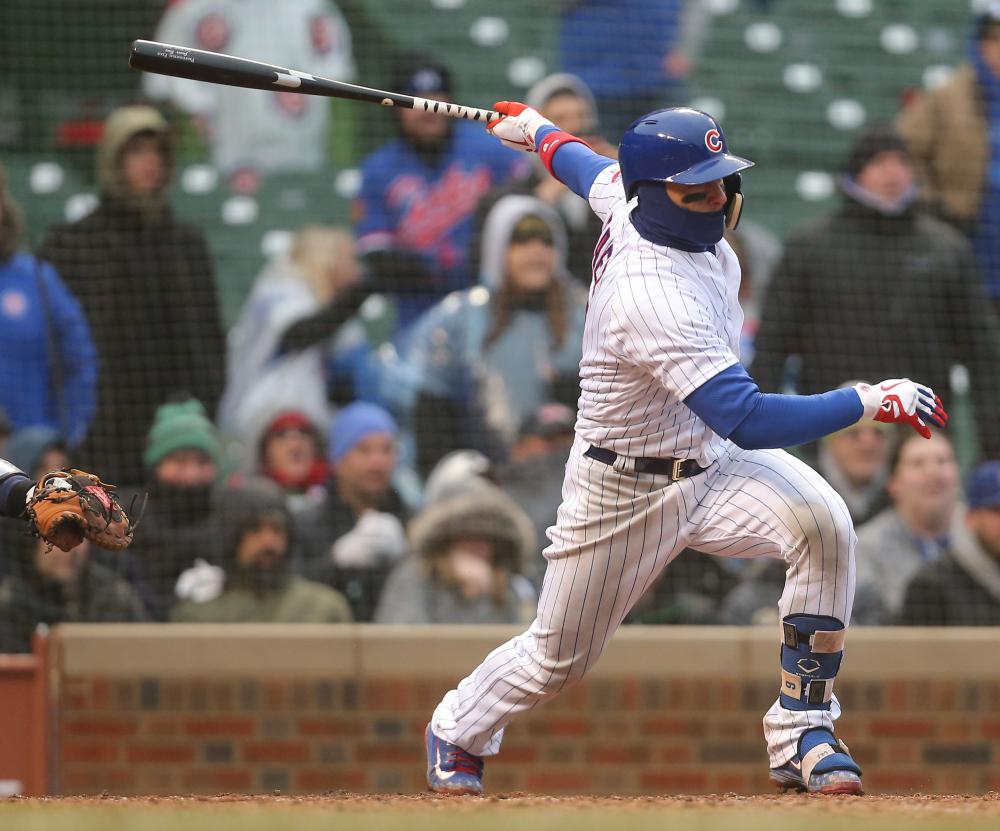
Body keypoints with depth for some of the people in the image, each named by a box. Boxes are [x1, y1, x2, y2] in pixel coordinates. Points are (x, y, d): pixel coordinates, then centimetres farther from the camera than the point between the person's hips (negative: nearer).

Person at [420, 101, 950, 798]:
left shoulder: (630, 197, -10)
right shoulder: (653, 295, -36)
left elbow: (596, 172, 17)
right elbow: (747, 420, -42)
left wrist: (542, 135, 39)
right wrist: (870, 401, -41)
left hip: (712, 462, 7)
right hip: (624, 496, -7)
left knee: (821, 523, -23)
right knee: (557, 661, 12)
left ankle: (801, 730, -13)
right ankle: (458, 730, 45)